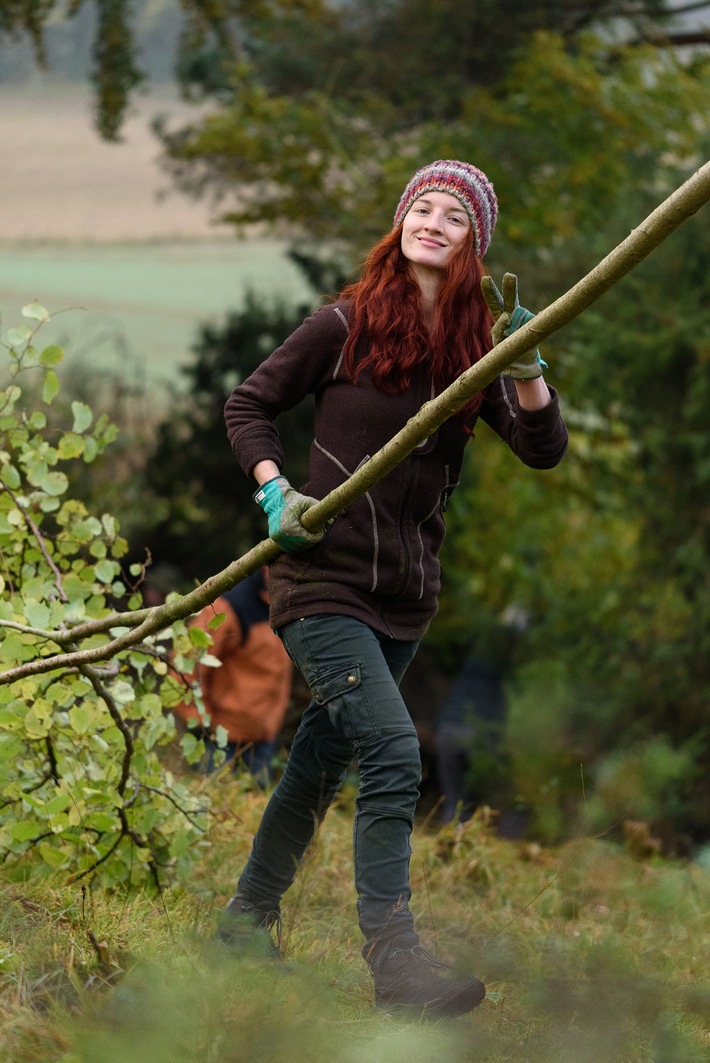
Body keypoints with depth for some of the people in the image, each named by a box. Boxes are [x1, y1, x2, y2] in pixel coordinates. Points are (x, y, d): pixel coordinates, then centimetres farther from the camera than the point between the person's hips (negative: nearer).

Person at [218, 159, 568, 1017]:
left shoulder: (474, 349, 7)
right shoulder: (346, 325, -5)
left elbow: (545, 449, -2)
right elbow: (248, 405, 4)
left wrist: (525, 364, -16)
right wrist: (275, 494, -10)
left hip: (406, 594, 6)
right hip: (327, 580, -5)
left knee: (322, 762, 15)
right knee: (392, 754, -20)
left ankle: (249, 915, 31)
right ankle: (393, 959, -22)